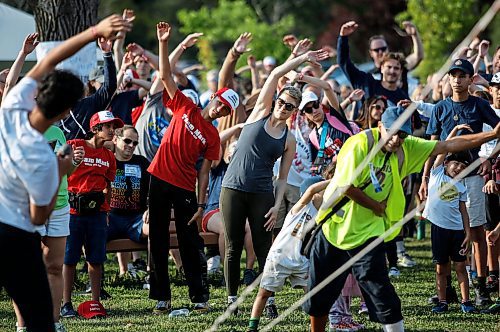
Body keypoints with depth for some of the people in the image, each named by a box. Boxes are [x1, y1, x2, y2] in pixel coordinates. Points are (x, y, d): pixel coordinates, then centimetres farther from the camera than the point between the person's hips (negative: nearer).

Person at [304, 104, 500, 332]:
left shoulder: (407, 149, -3)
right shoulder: (359, 144, -18)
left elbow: (447, 146, -3)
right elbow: (346, 186, -21)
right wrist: (377, 206, -9)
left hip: (367, 234, 2)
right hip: (334, 226, -2)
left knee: (381, 295, -11)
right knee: (318, 295, 10)